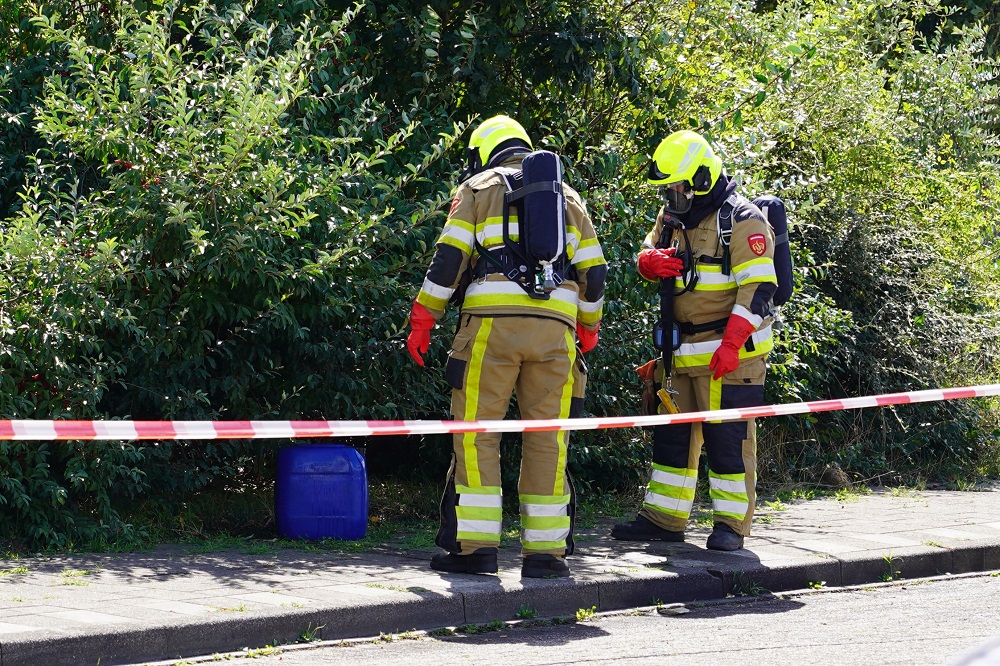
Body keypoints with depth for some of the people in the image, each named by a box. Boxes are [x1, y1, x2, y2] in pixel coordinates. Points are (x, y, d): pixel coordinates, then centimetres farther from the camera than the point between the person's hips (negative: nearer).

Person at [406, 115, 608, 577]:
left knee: (476, 434, 0)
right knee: (547, 439, 6)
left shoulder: (479, 187, 11)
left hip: (492, 321, -3)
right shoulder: (567, 197, 22)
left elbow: (449, 259, 1)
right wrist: (588, 327, 33)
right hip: (554, 327, 3)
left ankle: (475, 545, -5)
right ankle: (546, 550, 4)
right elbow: (592, 272, 19)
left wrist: (422, 321, 6)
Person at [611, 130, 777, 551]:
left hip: (731, 354, -8)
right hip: (684, 351, 8)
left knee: (727, 437, -5)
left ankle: (731, 523, 2)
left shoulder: (742, 220, -12)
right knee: (672, 433, 10)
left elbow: (758, 288, -17)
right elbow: (648, 253, 21)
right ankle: (663, 517, 18)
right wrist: (650, 261, -6)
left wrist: (731, 343, -25)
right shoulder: (673, 217, 13)